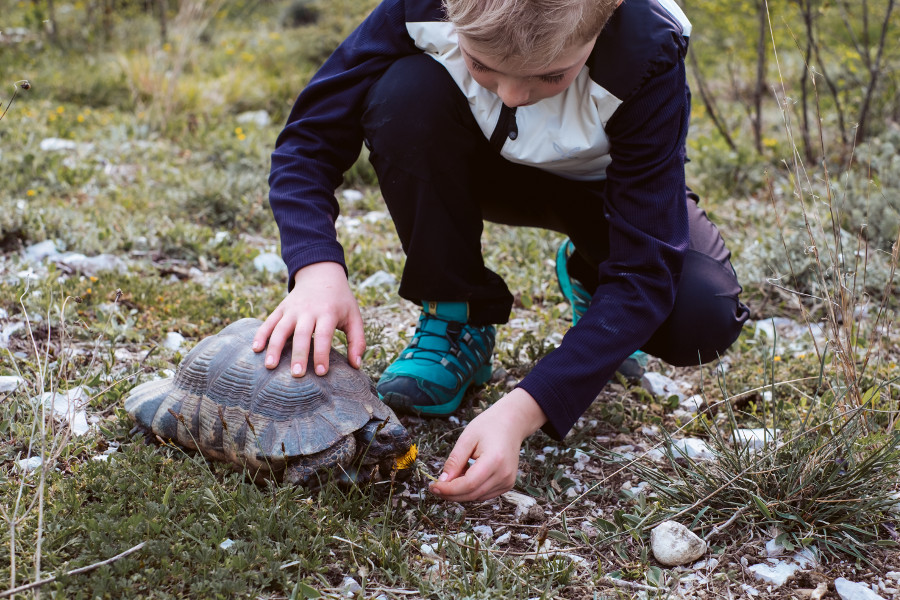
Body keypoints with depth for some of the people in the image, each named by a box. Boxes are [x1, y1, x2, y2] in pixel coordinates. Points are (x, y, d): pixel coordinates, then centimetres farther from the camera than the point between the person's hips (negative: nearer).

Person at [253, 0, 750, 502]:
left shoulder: (648, 58, -36)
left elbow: (644, 273, -37)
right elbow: (311, 137, -25)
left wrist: (521, 412, -47)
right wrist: (319, 269, -45)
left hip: (606, 183, -1)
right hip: (480, 167, 1)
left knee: (704, 318, -29)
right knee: (405, 89, -33)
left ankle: (591, 279, 9)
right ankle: (456, 321, -13)